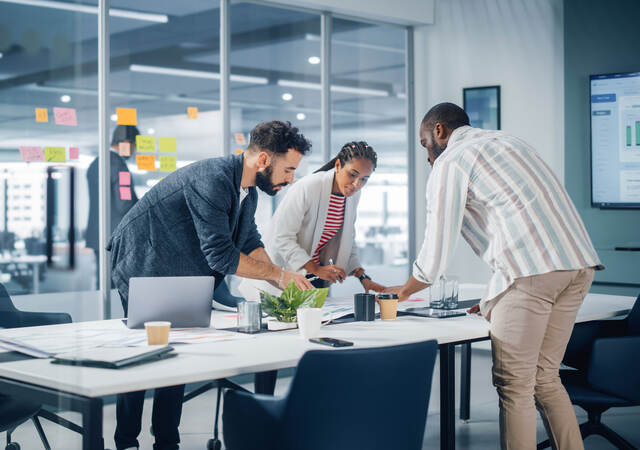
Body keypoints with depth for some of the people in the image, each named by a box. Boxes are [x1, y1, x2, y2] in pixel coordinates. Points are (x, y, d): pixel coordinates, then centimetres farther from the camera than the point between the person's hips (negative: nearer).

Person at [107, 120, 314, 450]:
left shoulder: (248, 192, 3)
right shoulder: (212, 181, -30)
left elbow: (251, 244, 6)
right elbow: (221, 255, -32)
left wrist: (285, 286, -7)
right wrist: (279, 273, -23)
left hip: (176, 275, 9)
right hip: (141, 267, -9)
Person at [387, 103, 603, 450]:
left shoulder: (449, 162, 5)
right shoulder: (508, 142, 30)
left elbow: (436, 254, 4)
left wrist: (402, 291, 22)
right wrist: (493, 301, 34)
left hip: (531, 271, -8)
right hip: (579, 264, 8)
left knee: (514, 386, 0)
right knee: (544, 379, 16)